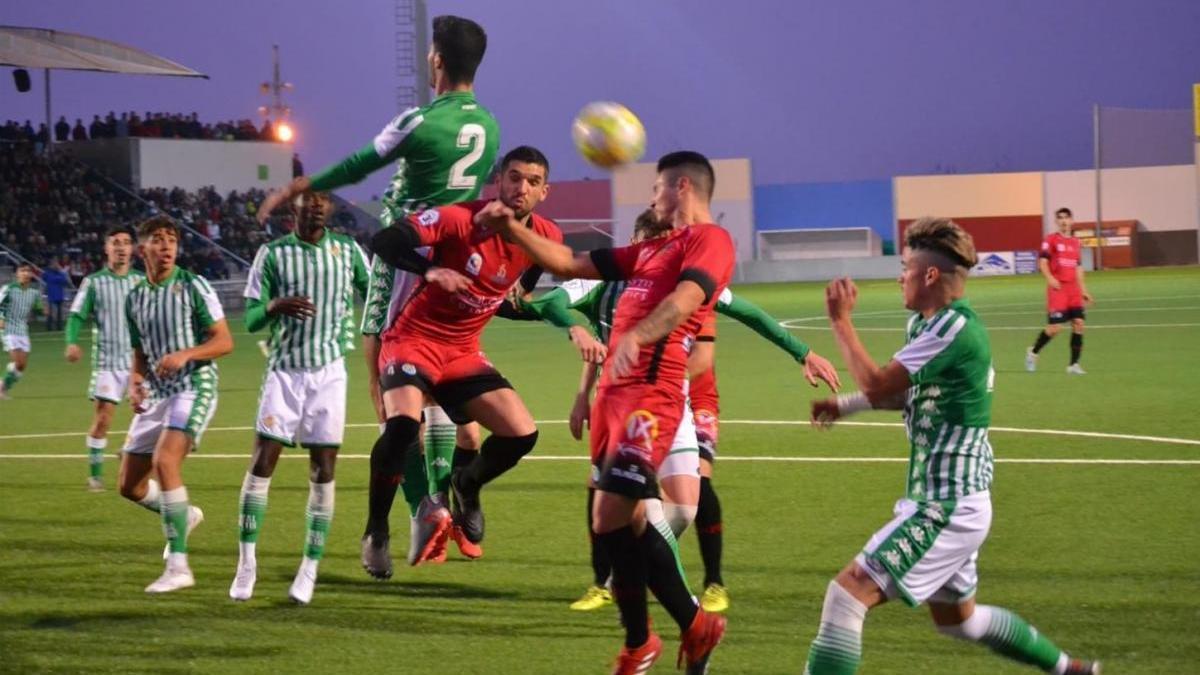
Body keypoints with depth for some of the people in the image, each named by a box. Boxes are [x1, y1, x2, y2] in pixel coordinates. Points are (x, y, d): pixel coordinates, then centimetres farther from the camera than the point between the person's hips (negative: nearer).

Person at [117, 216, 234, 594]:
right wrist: (135, 382, -1)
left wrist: (185, 354, -24)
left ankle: (178, 566, -26)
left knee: (165, 461, -28)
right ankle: (183, 516, 39)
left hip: (194, 388, -7)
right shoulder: (135, 298, 11)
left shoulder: (192, 287, -6)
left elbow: (224, 342, -8)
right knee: (130, 485, 7)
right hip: (155, 395, 7)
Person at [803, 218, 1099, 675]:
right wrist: (845, 404, 9)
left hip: (947, 507, -11)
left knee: (849, 590, -16)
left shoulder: (954, 330, -20)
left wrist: (841, 321, -12)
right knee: (957, 618, 26)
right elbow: (906, 394, 23)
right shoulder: (928, 324, 10)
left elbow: (877, 385, -22)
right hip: (949, 500, 11)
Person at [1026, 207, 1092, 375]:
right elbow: (1042, 262, -9)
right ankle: (1033, 353, 16)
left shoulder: (1075, 242, 14)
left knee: (1078, 323, -5)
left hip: (1073, 290, 5)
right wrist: (1050, 278, -27)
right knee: (1055, 327, -9)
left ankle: (1073, 364, 2)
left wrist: (1083, 290, 19)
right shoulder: (1051, 240, -3)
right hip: (1057, 288, -5)